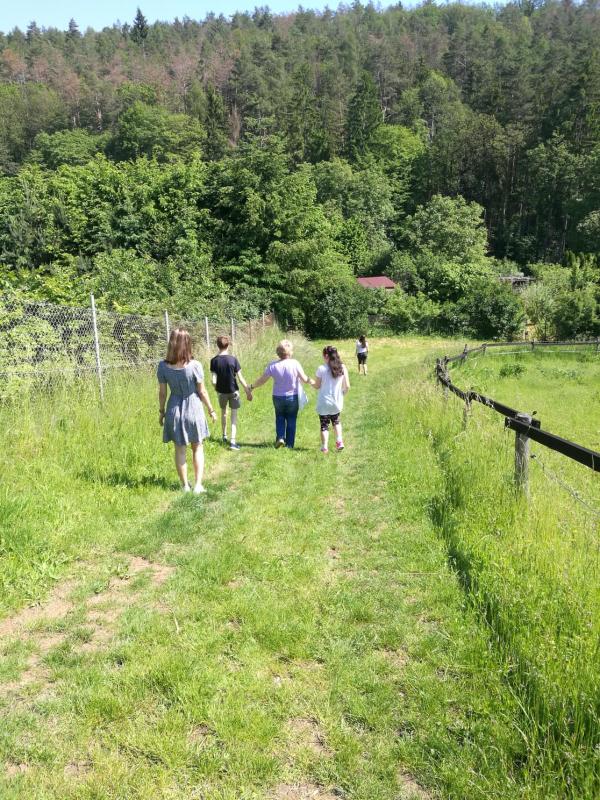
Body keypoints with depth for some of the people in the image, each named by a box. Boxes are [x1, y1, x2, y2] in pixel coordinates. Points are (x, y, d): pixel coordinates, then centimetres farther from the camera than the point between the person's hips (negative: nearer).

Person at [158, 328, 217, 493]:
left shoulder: (163, 366, -11)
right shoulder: (195, 366, -17)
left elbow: (162, 393, -3)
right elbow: (202, 392, -9)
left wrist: (161, 411, 12)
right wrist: (211, 410, 5)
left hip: (174, 410, 2)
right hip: (193, 409, -1)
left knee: (180, 450, 15)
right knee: (197, 448, 17)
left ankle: (185, 485, 25)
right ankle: (198, 485, 16)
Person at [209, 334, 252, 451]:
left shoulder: (214, 361, -9)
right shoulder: (233, 359, -12)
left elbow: (214, 380, -11)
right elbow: (240, 378, -11)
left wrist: (216, 389, 9)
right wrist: (248, 391, -2)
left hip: (221, 391, 2)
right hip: (233, 390, -2)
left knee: (223, 412, 23)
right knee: (234, 415, 3)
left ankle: (224, 436, 36)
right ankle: (233, 441, -7)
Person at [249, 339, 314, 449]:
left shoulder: (272, 365, -11)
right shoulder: (295, 364, -16)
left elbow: (262, 380, -4)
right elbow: (305, 379, -11)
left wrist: (252, 387, 12)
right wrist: (313, 382, 9)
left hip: (278, 397, 1)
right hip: (292, 398, -1)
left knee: (280, 417, 22)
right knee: (291, 420, 13)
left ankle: (280, 437, 4)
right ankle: (289, 444, 18)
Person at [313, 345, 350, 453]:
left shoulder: (322, 369, -14)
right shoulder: (342, 367, -5)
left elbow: (317, 386, -4)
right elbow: (347, 386, -4)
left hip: (324, 403, -3)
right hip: (337, 402, 3)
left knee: (324, 425, 9)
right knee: (336, 421, 27)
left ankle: (324, 447, 8)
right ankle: (339, 441, 14)